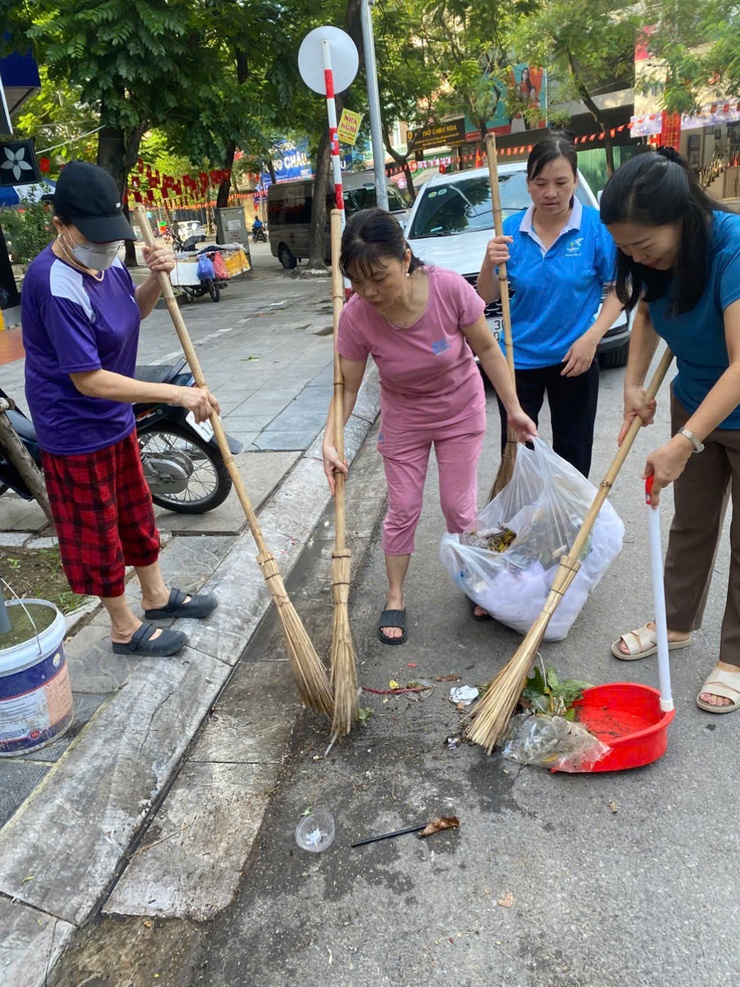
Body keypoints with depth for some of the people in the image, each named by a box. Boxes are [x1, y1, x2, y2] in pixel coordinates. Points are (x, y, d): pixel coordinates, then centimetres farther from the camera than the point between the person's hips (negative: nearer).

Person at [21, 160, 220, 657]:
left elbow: (134, 310, 16)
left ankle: (157, 596, 42)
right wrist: (176, 394, -31)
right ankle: (126, 629, 26)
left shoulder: (103, 260, -3)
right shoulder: (56, 285, -28)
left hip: (116, 417, 9)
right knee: (97, 531, 9)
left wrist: (156, 277, -5)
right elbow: (89, 380, -30)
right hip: (76, 431, -9)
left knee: (137, 510, 22)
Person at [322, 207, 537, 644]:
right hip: (403, 419, 1)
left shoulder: (449, 288, -29)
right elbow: (347, 387, -16)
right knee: (403, 511, 7)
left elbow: (487, 349, -15)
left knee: (459, 507, 7)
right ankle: (395, 599, 25)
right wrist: (330, 440, -29)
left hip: (460, 411, 0)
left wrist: (514, 408, -12)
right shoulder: (357, 317, -26)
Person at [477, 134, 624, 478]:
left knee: (573, 453, 14)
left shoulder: (596, 226, -10)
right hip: (518, 359, 2)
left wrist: (591, 337, -18)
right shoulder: (511, 229, -3)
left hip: (574, 359, -1)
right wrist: (489, 264, -21)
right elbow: (486, 297, -1)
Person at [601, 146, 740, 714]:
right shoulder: (654, 256, -11)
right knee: (691, 523, 18)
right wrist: (634, 384, -3)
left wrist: (684, 444, -40)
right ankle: (678, 624, 36)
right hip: (694, 404, 6)